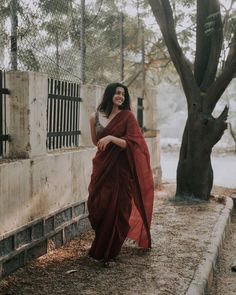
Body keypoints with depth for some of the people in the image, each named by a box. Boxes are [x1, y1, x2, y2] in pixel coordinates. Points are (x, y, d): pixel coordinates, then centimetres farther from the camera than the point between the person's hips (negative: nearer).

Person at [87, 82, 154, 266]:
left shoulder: (127, 116, -3)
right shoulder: (97, 116, 6)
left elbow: (131, 143, -12)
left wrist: (111, 138, -23)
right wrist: (92, 122, 7)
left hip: (120, 169, -3)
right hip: (102, 167, 4)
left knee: (115, 209, -1)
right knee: (96, 206, 4)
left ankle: (108, 252, 16)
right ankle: (101, 248, 29)